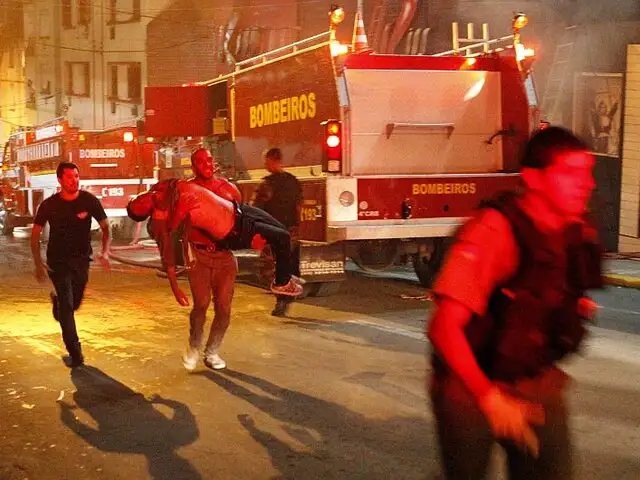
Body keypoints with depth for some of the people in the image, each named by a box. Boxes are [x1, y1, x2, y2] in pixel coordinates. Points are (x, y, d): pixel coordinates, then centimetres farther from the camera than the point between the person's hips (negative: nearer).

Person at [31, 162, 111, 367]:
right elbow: (35, 234, -3)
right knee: (67, 305, -9)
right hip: (58, 260, -2)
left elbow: (105, 227, -3)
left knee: (75, 303, 15)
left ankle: (57, 300, 53)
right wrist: (38, 263, -14)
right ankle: (75, 354, -2)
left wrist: (105, 252, -20)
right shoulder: (49, 205, -11)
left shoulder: (89, 201, -10)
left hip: (81, 259, 2)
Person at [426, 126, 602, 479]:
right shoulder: (494, 230, -26)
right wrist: (490, 398, -33)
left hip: (537, 384, 6)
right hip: (471, 385, -5)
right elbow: (444, 328, -30)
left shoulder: (577, 229, -3)